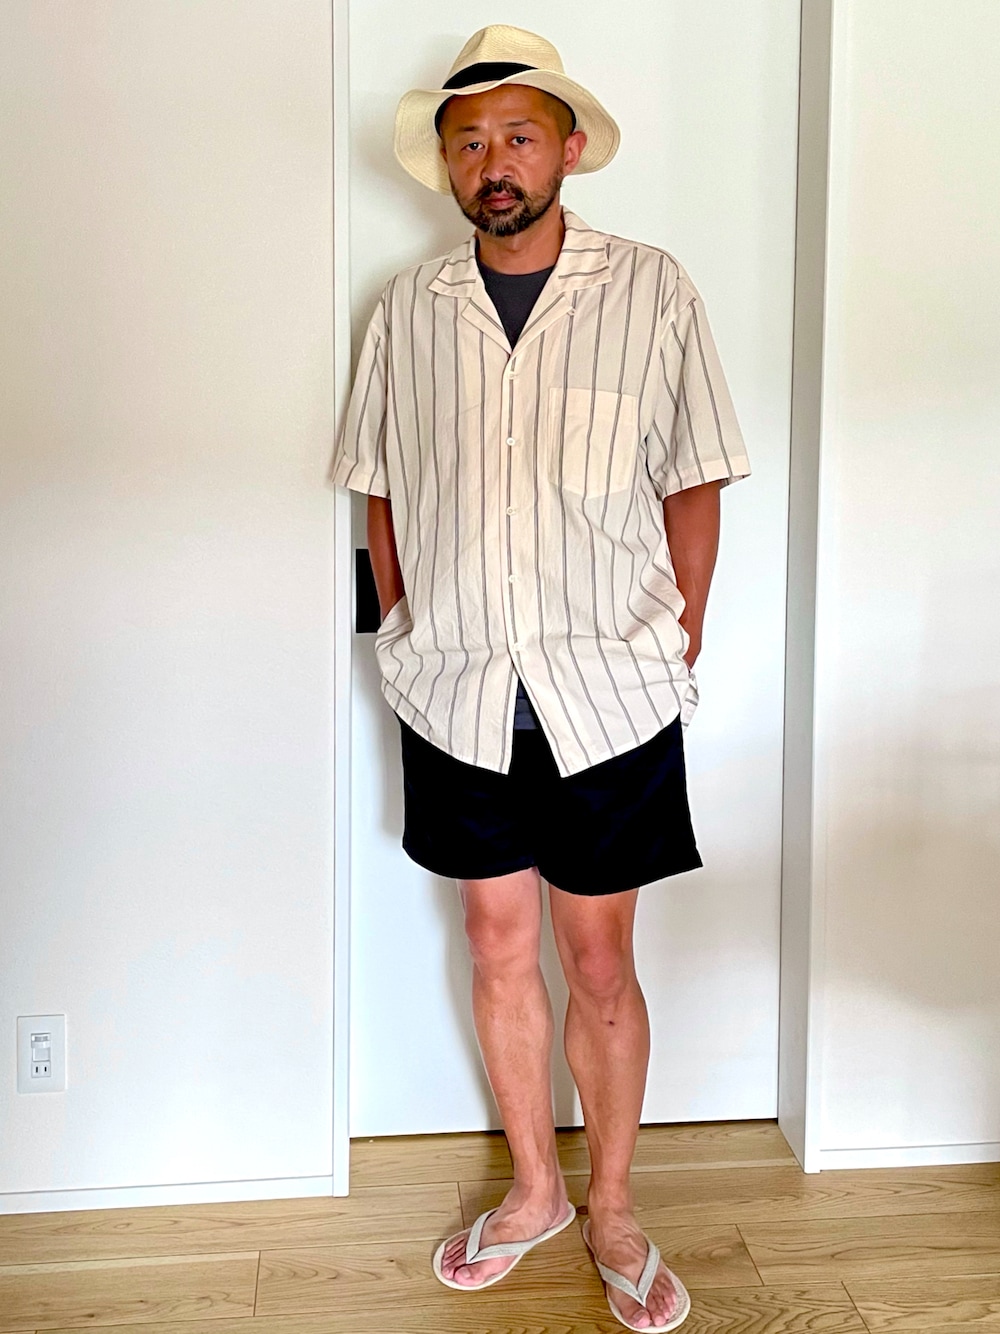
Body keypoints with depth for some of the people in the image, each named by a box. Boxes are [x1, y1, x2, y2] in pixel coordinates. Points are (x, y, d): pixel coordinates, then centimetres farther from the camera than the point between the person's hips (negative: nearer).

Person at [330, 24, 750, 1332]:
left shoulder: (653, 292, -3)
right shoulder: (407, 310, 3)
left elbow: (694, 485, 1)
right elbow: (382, 490, 12)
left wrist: (679, 650, 0)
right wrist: (409, 630, 6)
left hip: (608, 694, -2)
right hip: (457, 693, 3)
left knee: (600, 966, 7)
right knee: (500, 951, 13)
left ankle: (611, 1211, 27)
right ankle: (534, 1190, 33)